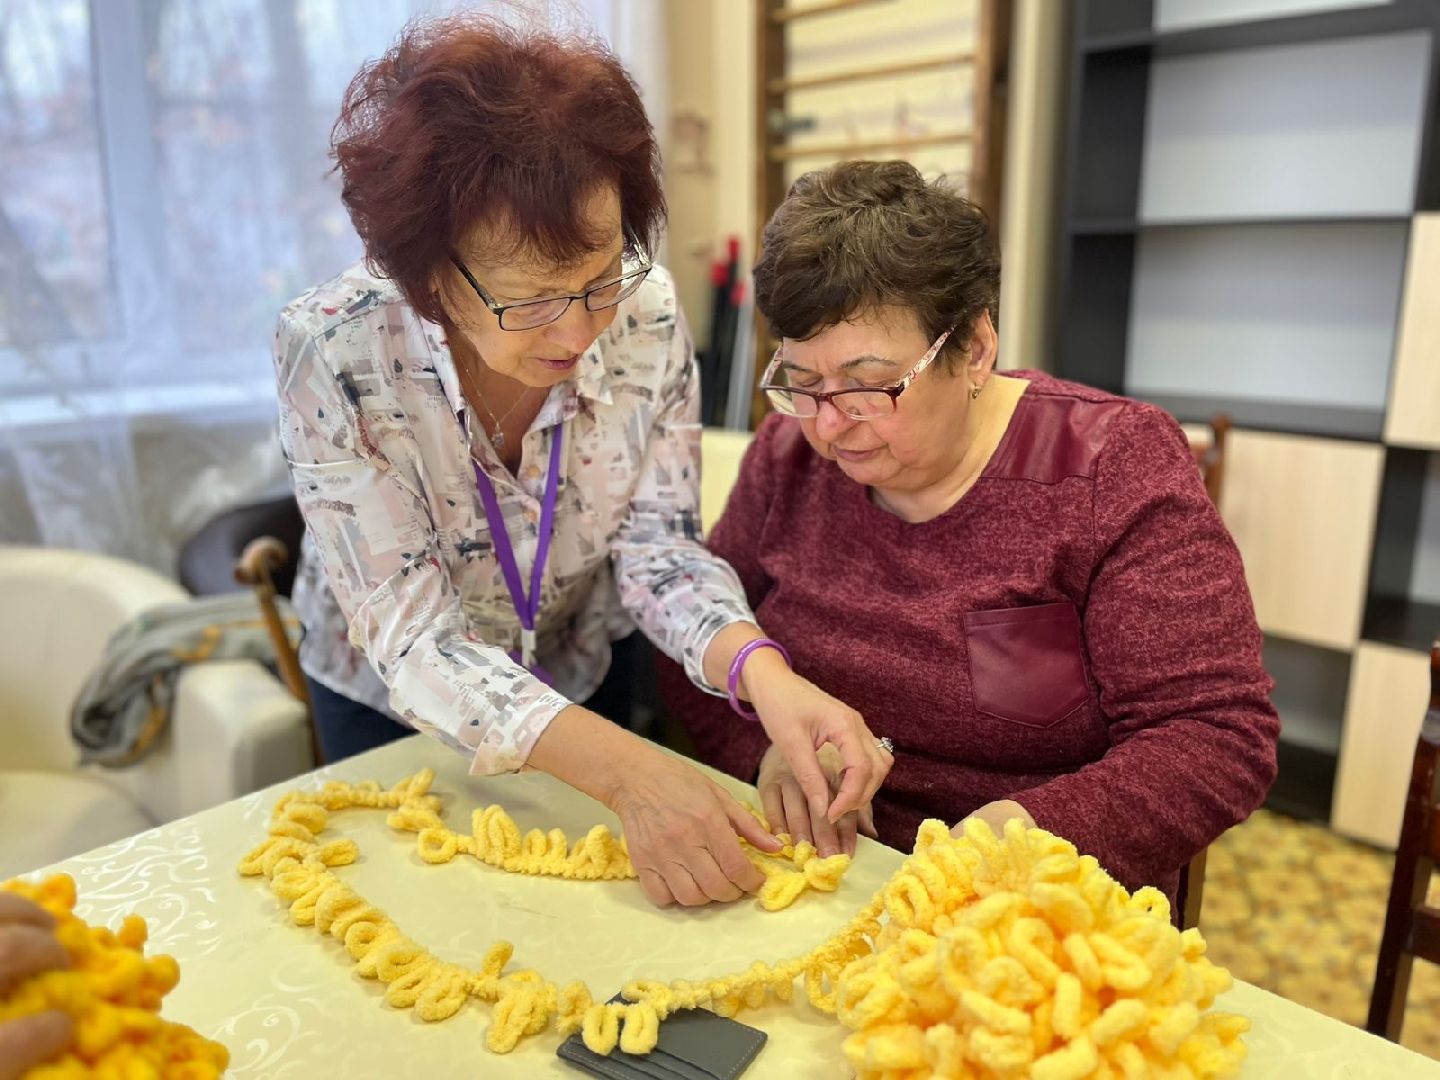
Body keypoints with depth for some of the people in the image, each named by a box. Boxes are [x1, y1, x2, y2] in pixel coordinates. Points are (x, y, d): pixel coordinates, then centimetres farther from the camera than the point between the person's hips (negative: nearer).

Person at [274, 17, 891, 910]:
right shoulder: (335, 352, -31)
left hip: (588, 682, 2)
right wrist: (623, 769, -46)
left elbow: (656, 544, -18)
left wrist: (759, 669, -38)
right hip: (393, 707, -2)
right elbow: (413, 638, -32)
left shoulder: (646, 314, -24)